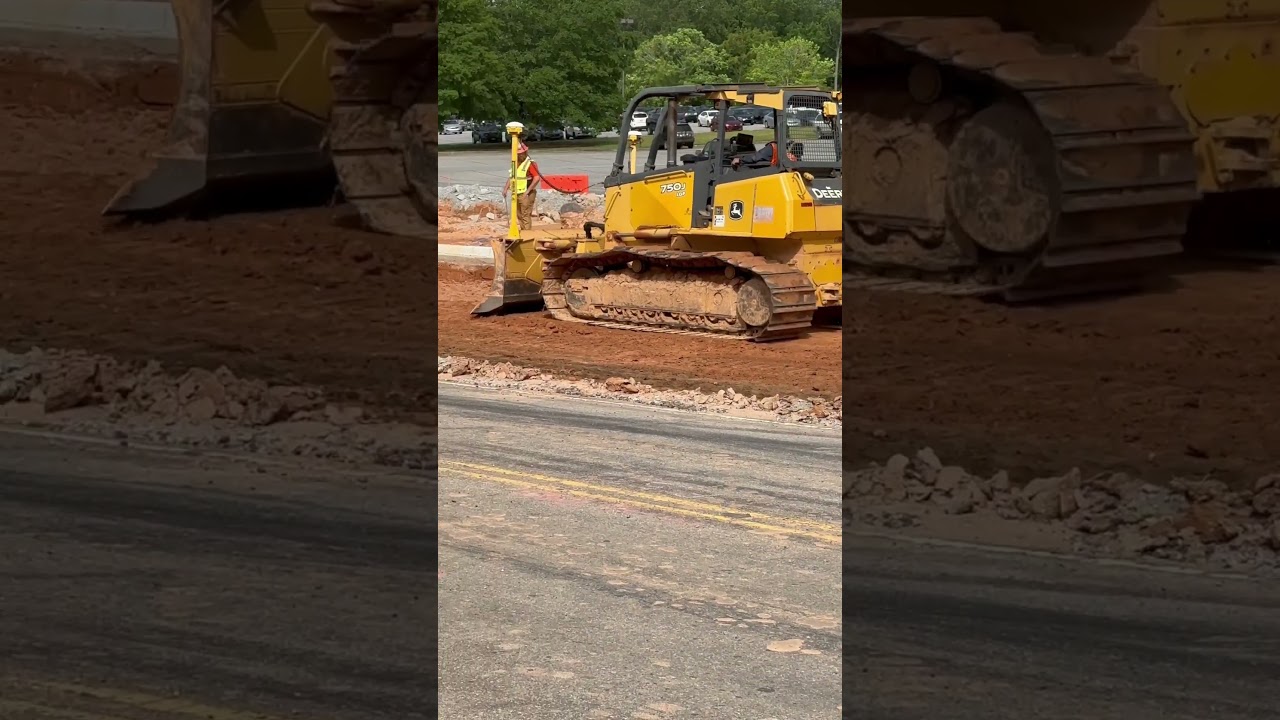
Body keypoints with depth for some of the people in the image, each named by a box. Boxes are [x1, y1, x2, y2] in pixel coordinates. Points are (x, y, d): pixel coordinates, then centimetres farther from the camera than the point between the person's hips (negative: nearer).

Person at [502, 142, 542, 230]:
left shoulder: (530, 164, -12)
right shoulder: (516, 164, 14)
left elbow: (537, 178, -21)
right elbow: (511, 177, 22)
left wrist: (528, 191, -21)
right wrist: (506, 189, 10)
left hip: (526, 194, -8)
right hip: (516, 194, 8)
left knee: (526, 215, -8)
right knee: (519, 215, 14)